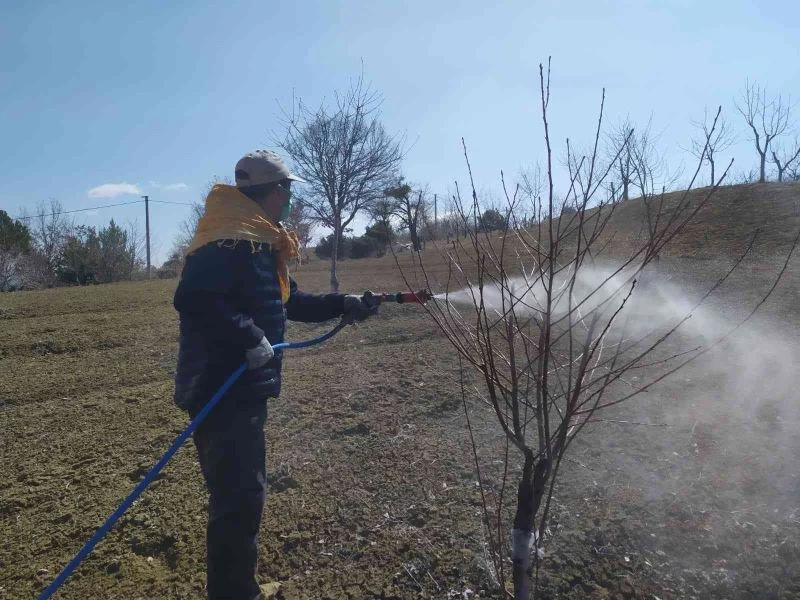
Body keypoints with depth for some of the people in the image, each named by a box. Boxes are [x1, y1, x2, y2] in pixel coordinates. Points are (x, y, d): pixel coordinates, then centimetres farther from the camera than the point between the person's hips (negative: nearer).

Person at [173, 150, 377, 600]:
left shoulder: (259, 241, 16)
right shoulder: (231, 239, -18)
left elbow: (287, 302, 23)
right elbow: (193, 300, -29)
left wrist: (342, 305, 17)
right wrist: (250, 338, -25)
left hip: (242, 388, 11)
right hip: (221, 389, -11)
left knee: (245, 493, 20)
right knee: (239, 497, -5)